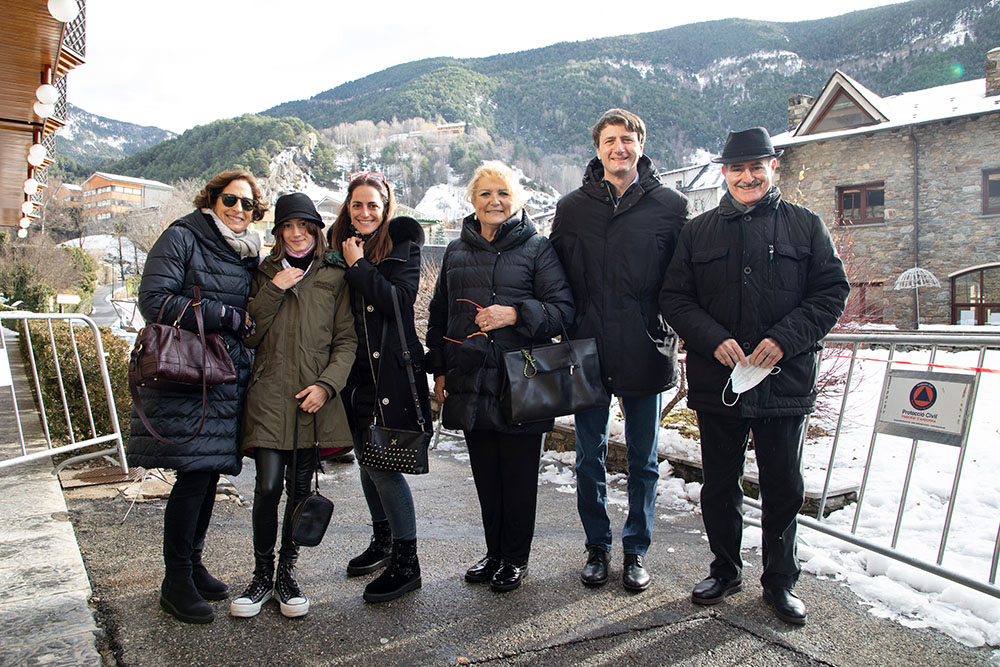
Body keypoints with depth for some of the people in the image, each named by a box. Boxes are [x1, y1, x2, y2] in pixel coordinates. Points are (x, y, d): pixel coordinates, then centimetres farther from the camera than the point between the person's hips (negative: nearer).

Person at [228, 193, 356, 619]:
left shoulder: (334, 276, 8)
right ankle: (262, 576, 13)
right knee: (268, 486, -6)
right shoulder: (265, 274, 12)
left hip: (314, 397, 0)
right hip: (269, 395, 0)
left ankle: (286, 573, 22)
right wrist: (274, 291, -7)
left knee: (301, 488, 5)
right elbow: (248, 335, 3)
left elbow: (346, 340, 3)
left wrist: (326, 384, -10)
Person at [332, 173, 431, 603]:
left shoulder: (403, 245, -3)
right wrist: (347, 263, 0)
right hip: (357, 372, 6)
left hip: (391, 370, -6)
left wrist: (359, 266, -12)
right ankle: (383, 540, 34)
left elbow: (399, 301, -17)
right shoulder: (340, 246, 12)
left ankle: (407, 562, 4)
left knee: (384, 465, -8)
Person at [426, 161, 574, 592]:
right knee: (485, 475, 13)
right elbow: (439, 316, 19)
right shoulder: (456, 252, 14)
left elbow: (563, 309, -6)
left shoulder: (537, 249, 0)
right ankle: (494, 553, 30)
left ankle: (515, 558, 23)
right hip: (470, 383, 4)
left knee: (519, 475, 5)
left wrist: (515, 314, -20)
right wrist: (439, 370, 13)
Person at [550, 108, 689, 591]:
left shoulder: (669, 206, 2)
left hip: (644, 352, -1)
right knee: (590, 457, 11)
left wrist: (668, 330, -4)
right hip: (587, 351, 1)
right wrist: (567, 332, 1)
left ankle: (636, 549, 27)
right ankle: (597, 546, 28)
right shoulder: (572, 208, 6)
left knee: (642, 459, 11)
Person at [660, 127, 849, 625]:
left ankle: (780, 580, 28)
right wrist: (714, 339, -13)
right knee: (719, 486, 12)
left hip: (785, 380, -1)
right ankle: (726, 570, 33)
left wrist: (785, 339, -14)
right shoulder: (699, 231, 8)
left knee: (783, 487, 10)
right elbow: (674, 298, 4)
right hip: (716, 381, 1)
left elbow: (832, 291, 1)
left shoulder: (805, 226, 5)